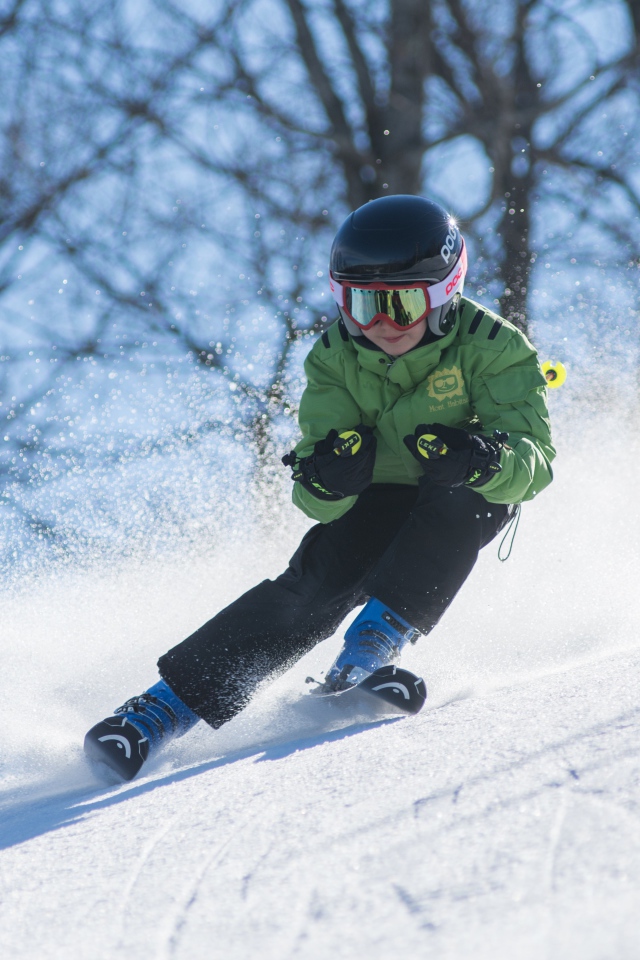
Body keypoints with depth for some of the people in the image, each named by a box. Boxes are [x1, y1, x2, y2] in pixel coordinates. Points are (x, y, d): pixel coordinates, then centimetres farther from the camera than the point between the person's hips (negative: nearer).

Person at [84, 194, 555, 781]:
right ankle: (171, 702, -24)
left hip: (465, 506, -1)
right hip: (376, 501, 1)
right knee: (316, 584, -24)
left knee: (462, 495, -35)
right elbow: (319, 502, -18)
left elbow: (534, 459, -30)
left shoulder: (491, 347, -22)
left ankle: (381, 634, -31)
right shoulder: (335, 359, -14)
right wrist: (325, 479, -43)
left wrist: (482, 459, -53)